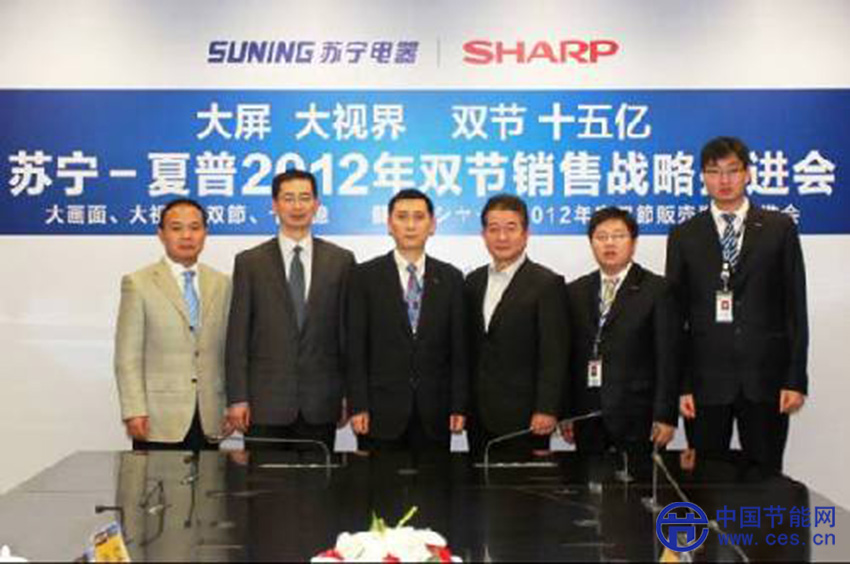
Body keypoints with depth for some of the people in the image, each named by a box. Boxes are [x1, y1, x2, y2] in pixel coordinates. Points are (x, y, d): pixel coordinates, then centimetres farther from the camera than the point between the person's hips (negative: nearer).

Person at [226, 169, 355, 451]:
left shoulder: (340, 260, 6)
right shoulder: (249, 262, 4)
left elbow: (349, 328, 6)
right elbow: (238, 335, 1)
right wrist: (237, 398, -4)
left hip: (320, 403, 1)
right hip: (266, 401, -1)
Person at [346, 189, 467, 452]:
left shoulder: (450, 278, 7)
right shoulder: (366, 276, 2)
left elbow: (459, 348, 6)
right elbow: (356, 348, -1)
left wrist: (459, 406, 0)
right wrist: (358, 406, -8)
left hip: (434, 413, 2)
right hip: (381, 411, -1)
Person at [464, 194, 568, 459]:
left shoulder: (547, 284, -6)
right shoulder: (473, 282, 12)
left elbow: (553, 355, -10)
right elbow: (470, 349, 14)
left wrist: (546, 410, -15)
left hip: (523, 418, -5)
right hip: (479, 418, 5)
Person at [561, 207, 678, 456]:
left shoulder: (656, 290, 0)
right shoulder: (575, 292, 11)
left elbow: (668, 358, -4)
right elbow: (568, 356, 9)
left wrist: (666, 416, -9)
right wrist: (565, 412, 5)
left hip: (636, 416, -3)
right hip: (587, 416, 3)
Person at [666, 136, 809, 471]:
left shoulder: (780, 229, 5)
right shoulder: (683, 236, 6)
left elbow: (795, 307, 3)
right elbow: (675, 317, 4)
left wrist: (796, 379, -3)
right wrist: (681, 384, -2)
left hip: (766, 378, 0)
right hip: (706, 380, 0)